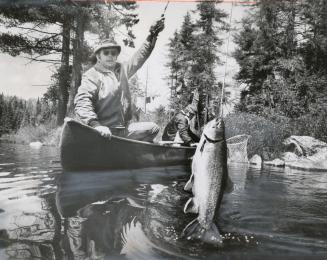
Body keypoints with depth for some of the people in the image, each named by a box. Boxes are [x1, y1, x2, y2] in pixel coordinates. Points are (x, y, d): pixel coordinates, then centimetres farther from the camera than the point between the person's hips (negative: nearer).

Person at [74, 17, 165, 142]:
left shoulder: (122, 69, 14)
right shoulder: (91, 76, -8)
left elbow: (140, 57, 26)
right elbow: (81, 101, -22)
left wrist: (152, 35, 23)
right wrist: (95, 124, -36)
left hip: (124, 129, 8)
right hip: (105, 132, -8)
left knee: (153, 128, 12)